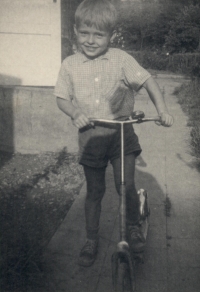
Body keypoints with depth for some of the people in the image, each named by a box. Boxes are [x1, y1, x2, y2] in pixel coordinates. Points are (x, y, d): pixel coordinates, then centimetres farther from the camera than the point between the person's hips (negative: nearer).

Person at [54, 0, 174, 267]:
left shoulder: (121, 59, -4)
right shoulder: (70, 65, -1)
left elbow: (147, 80, -1)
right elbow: (62, 98, 3)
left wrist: (162, 109, -13)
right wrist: (75, 113, -18)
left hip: (122, 132, -1)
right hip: (90, 136, 1)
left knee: (127, 185, -8)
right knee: (94, 191, 9)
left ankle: (134, 226, 21)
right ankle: (91, 240, 27)